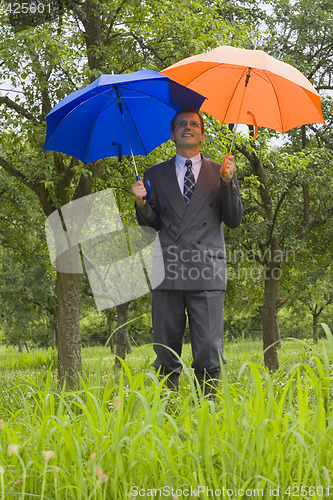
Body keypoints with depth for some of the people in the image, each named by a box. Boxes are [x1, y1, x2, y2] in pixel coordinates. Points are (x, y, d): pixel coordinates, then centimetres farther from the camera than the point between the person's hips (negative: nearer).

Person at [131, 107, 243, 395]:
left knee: (209, 355, -6)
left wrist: (228, 182, -6)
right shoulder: (155, 175, 16)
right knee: (166, 356, 4)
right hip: (168, 274, 1)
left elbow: (234, 220, 7)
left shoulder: (219, 172, 13)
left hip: (207, 274, -1)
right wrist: (141, 204, -7)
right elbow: (152, 224, 13)